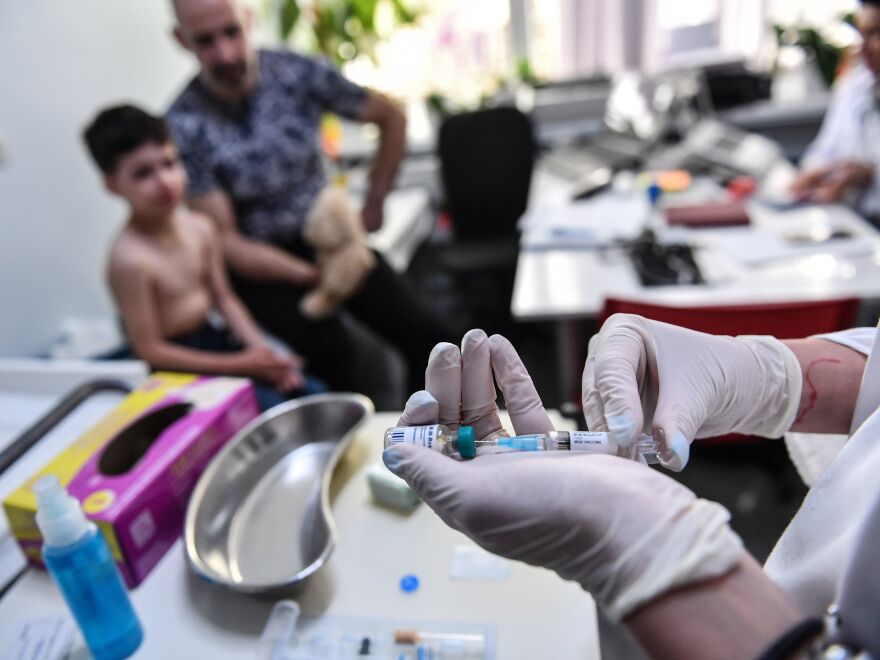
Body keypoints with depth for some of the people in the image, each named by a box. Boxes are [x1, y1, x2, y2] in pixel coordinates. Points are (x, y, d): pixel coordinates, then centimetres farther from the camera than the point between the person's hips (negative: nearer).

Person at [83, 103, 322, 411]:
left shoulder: (200, 227, -3)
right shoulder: (130, 258, -23)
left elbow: (224, 298, 7)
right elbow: (151, 350, -19)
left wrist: (262, 349, -8)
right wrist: (241, 364, -19)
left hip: (219, 338, 7)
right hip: (182, 363, -6)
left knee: (310, 390, 2)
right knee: (270, 406, -21)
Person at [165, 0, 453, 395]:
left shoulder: (299, 74, -7)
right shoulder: (183, 126, -15)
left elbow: (390, 117, 7)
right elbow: (226, 241, -14)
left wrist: (374, 205, 6)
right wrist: (311, 274, -26)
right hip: (258, 262, -3)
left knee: (426, 335, -13)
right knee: (327, 349, -31)